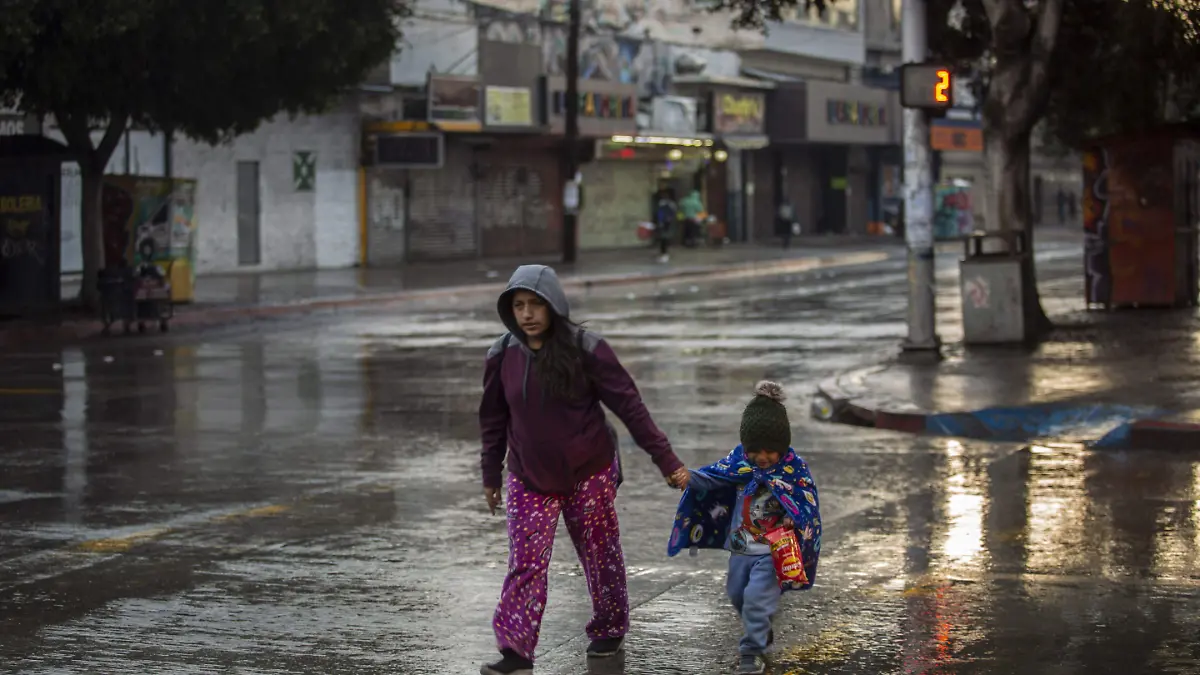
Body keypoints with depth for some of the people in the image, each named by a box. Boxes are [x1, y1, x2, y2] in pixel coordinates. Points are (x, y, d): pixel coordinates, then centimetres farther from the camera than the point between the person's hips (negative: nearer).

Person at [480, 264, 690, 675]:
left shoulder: (586, 350, -15)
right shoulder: (503, 356, -6)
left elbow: (629, 406, -12)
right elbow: (493, 419, 7)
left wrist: (667, 461, -11)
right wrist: (491, 476, 13)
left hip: (589, 474, -2)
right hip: (529, 479, 2)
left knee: (601, 558, 11)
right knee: (525, 564, -8)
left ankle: (609, 631, 32)